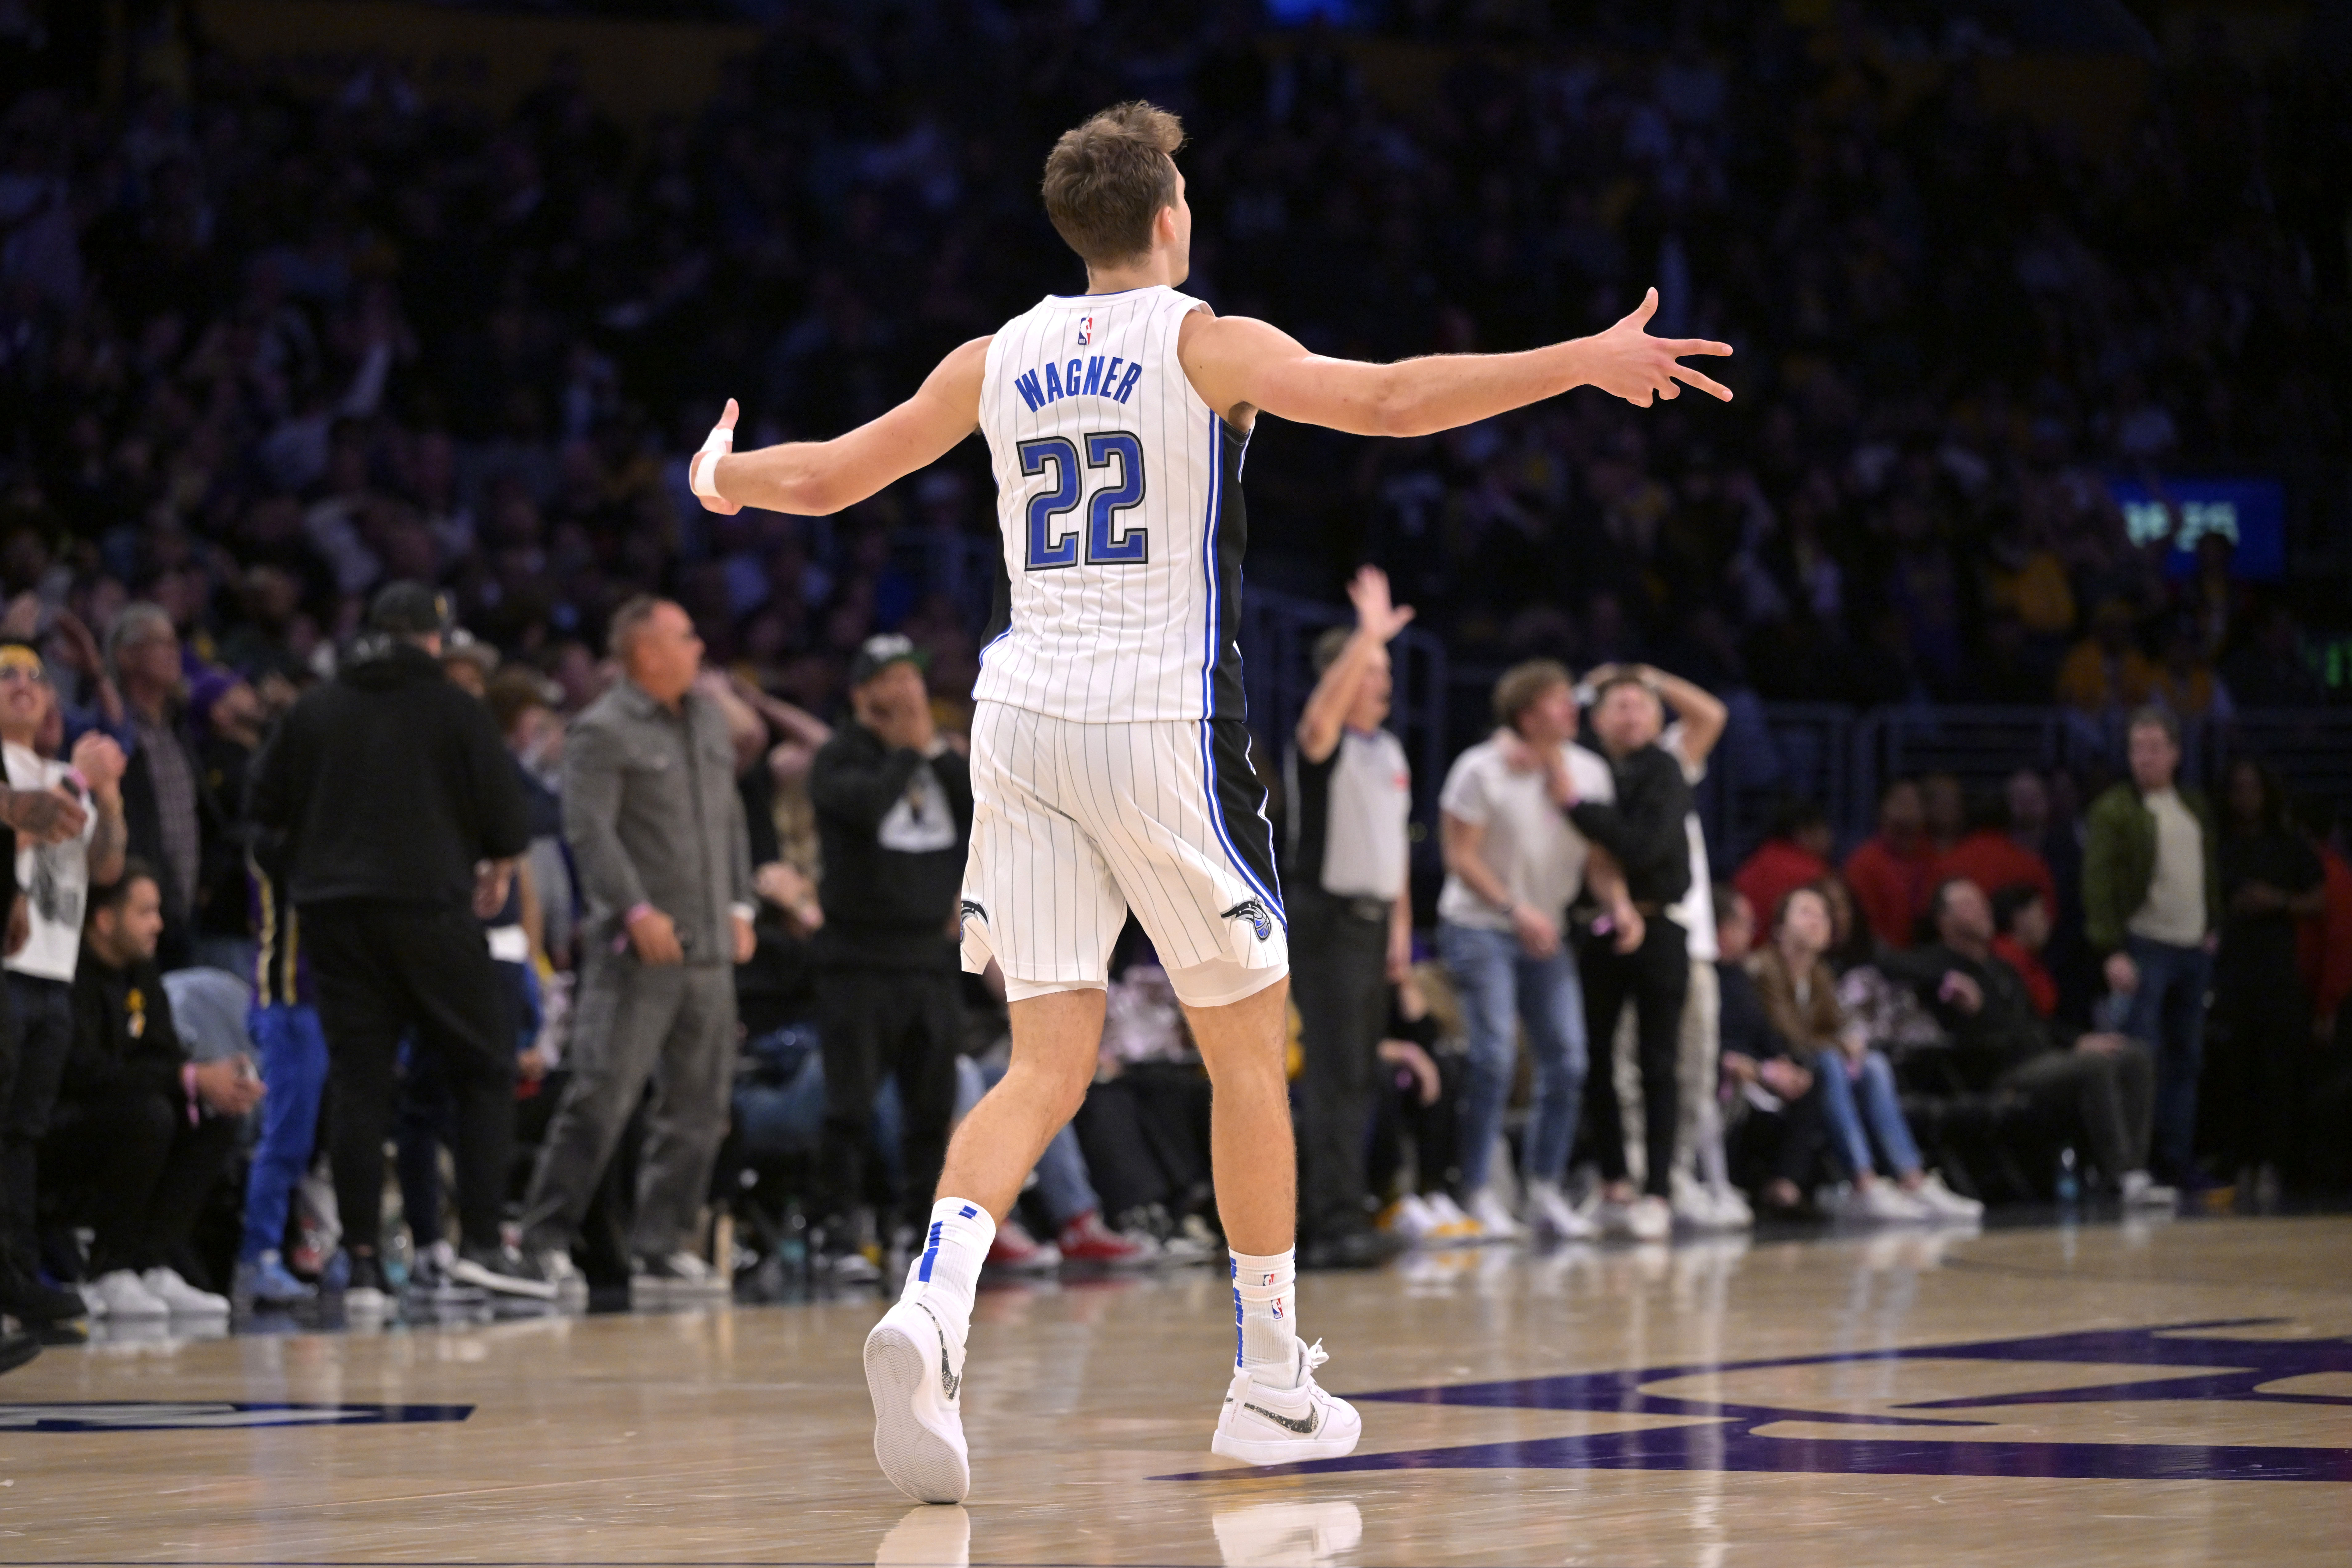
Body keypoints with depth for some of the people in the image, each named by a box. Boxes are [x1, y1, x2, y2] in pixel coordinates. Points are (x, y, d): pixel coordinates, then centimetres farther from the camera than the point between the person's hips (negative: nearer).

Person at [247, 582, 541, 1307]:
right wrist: (497, 874, 17)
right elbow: (504, 820, -3)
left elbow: (267, 807, 10)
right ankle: (484, 1241, -6)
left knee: (356, 1083, 5)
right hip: (430, 907, -3)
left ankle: (362, 1261, 1)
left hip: (333, 914, 4)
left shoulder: (314, 711, 9)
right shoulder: (455, 709, -1)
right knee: (485, 1070, 5)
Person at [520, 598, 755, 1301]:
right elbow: (589, 830, -15)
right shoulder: (602, 733, -7)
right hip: (639, 951, -8)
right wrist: (637, 912, -23)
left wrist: (740, 906, 13)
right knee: (602, 1097, -10)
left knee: (698, 1105, 7)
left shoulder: (709, 721, 16)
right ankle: (545, 1240, -4)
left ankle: (662, 1249, 13)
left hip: (709, 951, 8)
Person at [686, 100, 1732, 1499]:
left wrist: (723, 481, 41)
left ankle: (933, 1305, -24)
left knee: (1050, 1062, 3)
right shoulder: (1207, 345, -3)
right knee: (1249, 1054, 9)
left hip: (1021, 716, 4)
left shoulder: (997, 361, 12)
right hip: (1160, 718, -4)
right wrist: (1586, 365, -16)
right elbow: (1387, 402, -17)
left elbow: (827, 477, 20)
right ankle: (1273, 1383, 14)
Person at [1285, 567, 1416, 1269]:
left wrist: (1401, 923, 17)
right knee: (1335, 1073, -13)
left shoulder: (1391, 751, 16)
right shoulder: (1323, 746, -9)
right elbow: (1326, 708, -33)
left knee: (1354, 1075, 10)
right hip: (1326, 917, -8)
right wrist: (1370, 634, -39)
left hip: (1375, 920, 8)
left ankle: (1314, 1217, 16)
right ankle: (1336, 1220, -16)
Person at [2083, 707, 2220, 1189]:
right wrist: (2112, 951, -16)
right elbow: (2099, 883, -9)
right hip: (2144, 947, -6)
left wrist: (2213, 929, 10)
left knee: (2187, 1060, 7)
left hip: (2195, 950, 6)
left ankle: (2178, 1161, 12)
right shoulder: (2114, 810, -4)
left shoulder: (2197, 807, 14)